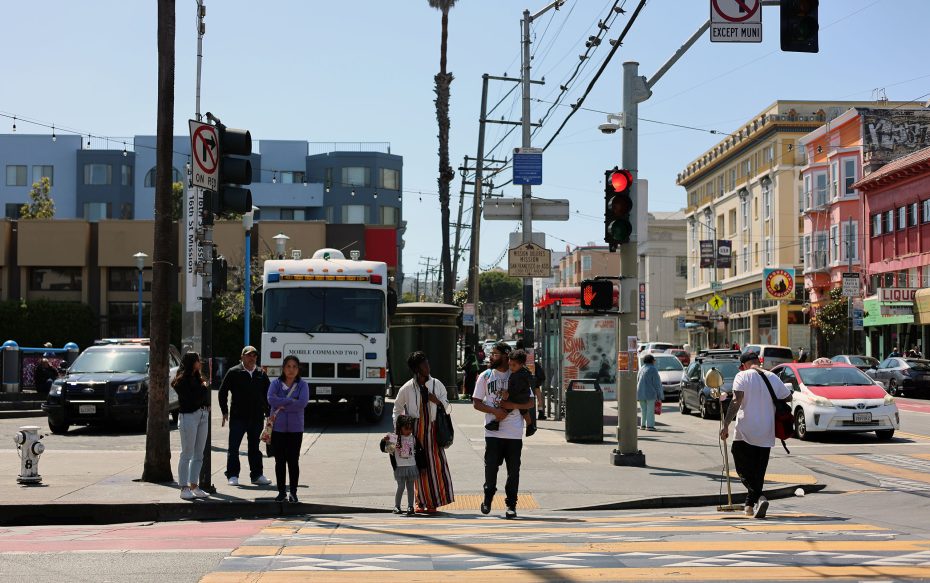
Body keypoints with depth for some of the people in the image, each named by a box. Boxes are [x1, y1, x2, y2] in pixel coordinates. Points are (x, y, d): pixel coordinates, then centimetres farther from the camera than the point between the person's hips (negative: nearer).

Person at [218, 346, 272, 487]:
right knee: (233, 447, -1)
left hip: (257, 417, 3)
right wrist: (225, 411, -3)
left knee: (255, 447, 11)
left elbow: (268, 394, 17)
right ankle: (233, 476, 5)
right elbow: (222, 392, 1)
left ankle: (256, 475, 17)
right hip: (238, 416, -3)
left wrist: (268, 413, 10)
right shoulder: (234, 372, -2)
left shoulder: (261, 374, 9)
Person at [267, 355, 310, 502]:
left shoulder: (302, 385, 2)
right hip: (278, 428, 1)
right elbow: (271, 399, -13)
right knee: (280, 461, 4)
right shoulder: (275, 383, 5)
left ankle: (293, 493, 9)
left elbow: (302, 403, -14)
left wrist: (282, 406, -12)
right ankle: (281, 492, 13)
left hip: (295, 429, -1)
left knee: (293, 461, 1)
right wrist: (291, 400, -14)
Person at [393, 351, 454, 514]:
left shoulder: (436, 384, 2)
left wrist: (437, 401, -8)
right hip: (415, 431, -1)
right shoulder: (407, 388, -2)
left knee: (435, 465, -2)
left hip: (432, 430, 1)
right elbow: (397, 409, 11)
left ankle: (432, 503, 7)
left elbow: (446, 405, 13)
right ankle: (421, 502, 11)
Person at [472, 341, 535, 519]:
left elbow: (530, 403, 2)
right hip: (493, 431, 1)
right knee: (491, 466, 1)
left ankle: (511, 504, 10)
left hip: (514, 432, 0)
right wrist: (495, 411, -11)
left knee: (513, 470, 1)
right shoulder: (485, 376, 7)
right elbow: (476, 402, 4)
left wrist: (512, 405, -14)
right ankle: (488, 498, 21)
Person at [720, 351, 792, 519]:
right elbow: (788, 397, 15)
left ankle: (759, 498, -20)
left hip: (745, 433, -4)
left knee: (743, 470, 1)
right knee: (759, 471, 13)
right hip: (766, 434, 4)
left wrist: (726, 425, -17)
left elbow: (736, 401, -16)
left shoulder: (742, 376, -5)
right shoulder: (773, 378, 8)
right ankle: (750, 505, 14)